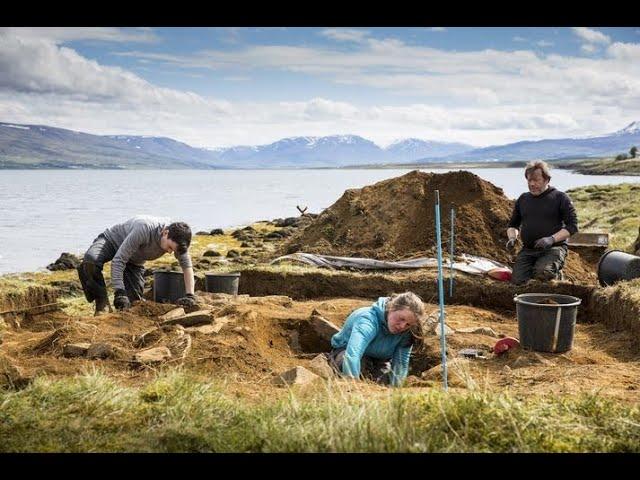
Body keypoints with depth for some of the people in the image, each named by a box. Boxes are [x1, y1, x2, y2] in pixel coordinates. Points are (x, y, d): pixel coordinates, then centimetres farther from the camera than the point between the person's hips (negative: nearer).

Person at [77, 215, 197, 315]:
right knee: (90, 262, -38)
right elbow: (118, 260, -39)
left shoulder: (176, 239, -23)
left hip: (134, 261, 5)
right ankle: (102, 304, -20)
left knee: (133, 298, -12)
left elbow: (187, 265, -11)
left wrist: (190, 295, -21)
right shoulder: (145, 229, -41)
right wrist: (120, 292, -43)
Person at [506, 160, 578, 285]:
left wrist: (552, 239, -18)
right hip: (527, 250, 4)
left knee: (542, 273, -32)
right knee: (517, 281, -17)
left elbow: (572, 226, -3)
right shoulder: (523, 199, 16)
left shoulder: (560, 198, 2)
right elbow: (513, 225, 25)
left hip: (553, 248, -4)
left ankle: (556, 274, 4)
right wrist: (512, 238, 3)